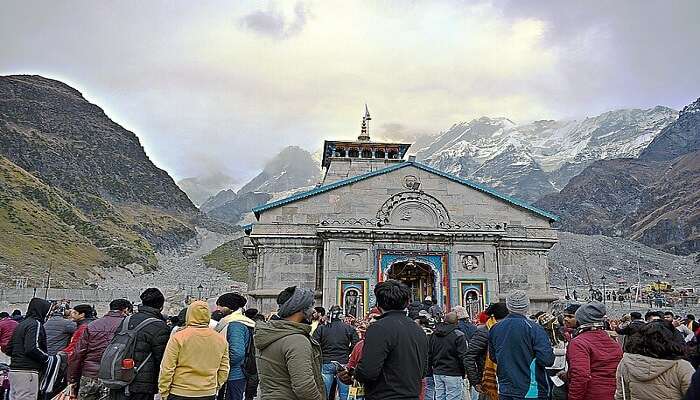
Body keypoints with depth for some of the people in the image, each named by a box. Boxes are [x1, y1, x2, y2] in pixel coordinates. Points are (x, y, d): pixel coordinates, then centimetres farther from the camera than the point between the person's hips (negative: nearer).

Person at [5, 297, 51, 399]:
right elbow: (32, 348, -22)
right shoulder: (36, 324, -11)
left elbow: (9, 349, 20)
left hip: (13, 370, 9)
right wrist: (47, 357, -8)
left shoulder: (21, 324, 17)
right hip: (27, 372, -9)